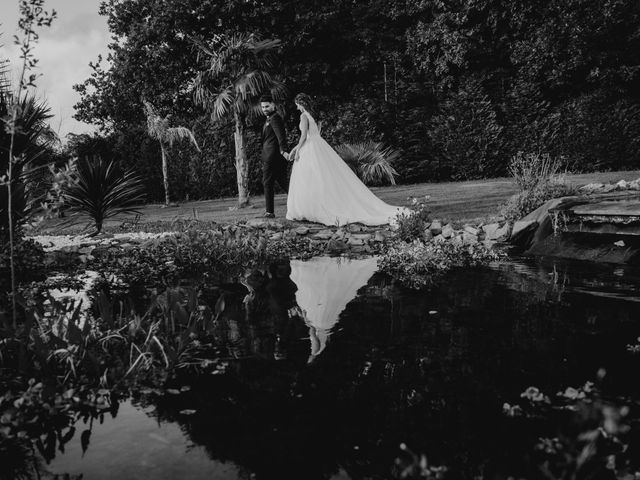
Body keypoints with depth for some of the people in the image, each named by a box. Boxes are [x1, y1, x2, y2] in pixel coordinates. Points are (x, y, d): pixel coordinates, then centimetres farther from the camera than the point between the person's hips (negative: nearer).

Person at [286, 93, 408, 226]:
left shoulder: (304, 116, -8)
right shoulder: (313, 115, 17)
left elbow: (304, 136, -15)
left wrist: (297, 151, -6)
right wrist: (295, 148, 24)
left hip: (311, 149, -8)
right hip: (320, 146, 8)